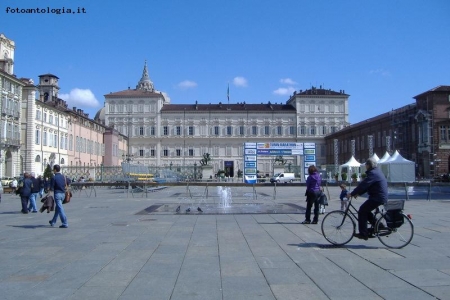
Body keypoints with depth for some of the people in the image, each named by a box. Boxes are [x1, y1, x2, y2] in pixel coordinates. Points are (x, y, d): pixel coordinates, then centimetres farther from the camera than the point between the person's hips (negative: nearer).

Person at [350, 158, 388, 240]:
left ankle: (363, 233, -4)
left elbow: (363, 185, -22)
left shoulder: (373, 173, -17)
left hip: (377, 198, -10)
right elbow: (366, 185, 19)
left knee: (362, 211, -5)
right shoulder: (377, 172, 18)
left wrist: (352, 194, -16)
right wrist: (358, 193, 14)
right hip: (381, 197, 10)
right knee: (365, 210, 19)